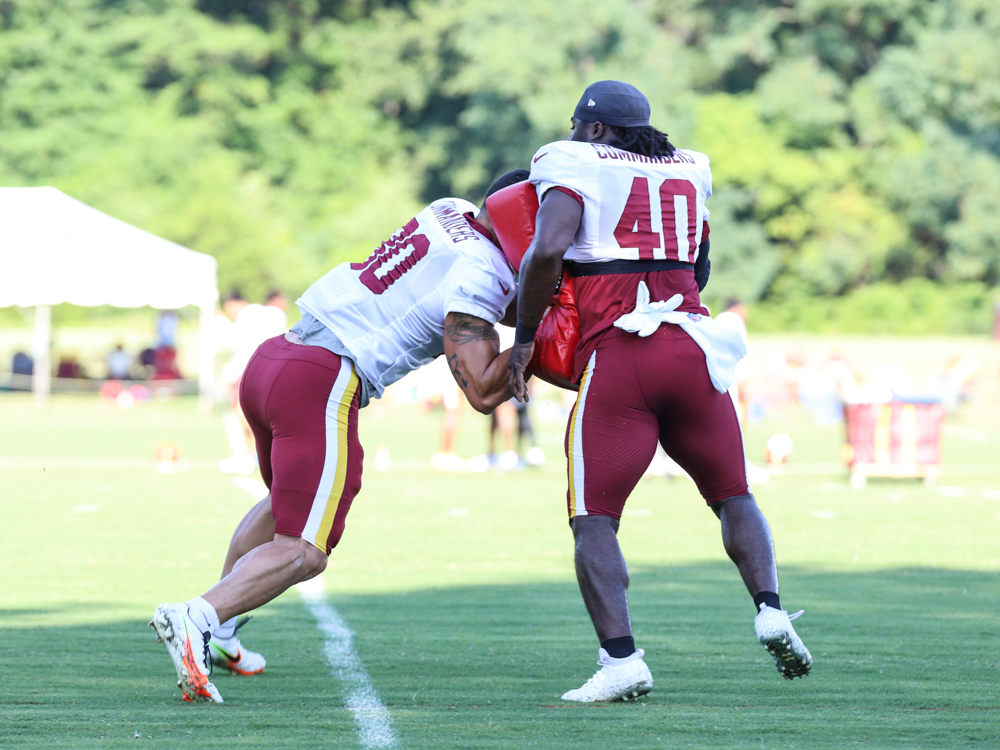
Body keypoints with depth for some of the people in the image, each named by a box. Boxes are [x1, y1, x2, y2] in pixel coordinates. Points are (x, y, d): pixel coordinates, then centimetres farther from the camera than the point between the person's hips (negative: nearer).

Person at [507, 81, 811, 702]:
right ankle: (771, 609, -3)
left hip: (617, 353, -4)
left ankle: (621, 657, -17)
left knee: (594, 518, 0)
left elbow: (548, 249, -13)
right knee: (733, 495, 20)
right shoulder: (688, 171, 20)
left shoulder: (573, 165, 3)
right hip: (693, 345, 4)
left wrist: (524, 337, -3)